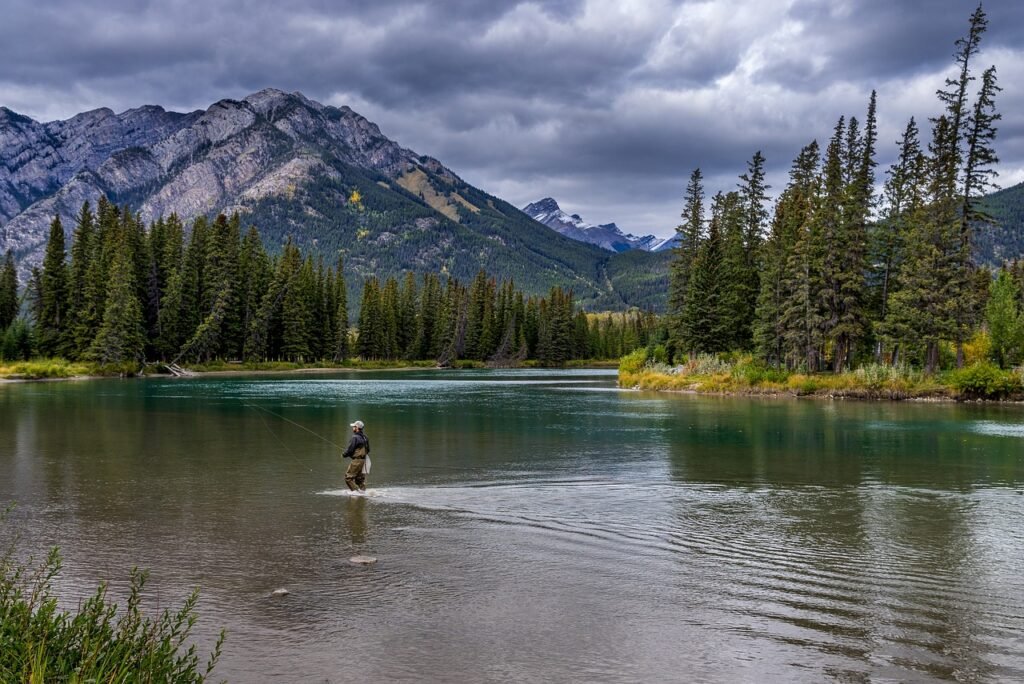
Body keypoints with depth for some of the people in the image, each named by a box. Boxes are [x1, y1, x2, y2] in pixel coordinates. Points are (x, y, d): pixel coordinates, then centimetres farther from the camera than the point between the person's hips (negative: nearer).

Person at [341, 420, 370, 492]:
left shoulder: (355, 437, -16)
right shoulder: (364, 437, 11)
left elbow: (350, 449, -17)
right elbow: (368, 450, 17)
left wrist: (344, 455, 1)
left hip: (357, 461, -9)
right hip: (363, 460, 9)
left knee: (348, 477, -4)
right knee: (360, 479, 15)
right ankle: (363, 490, 16)